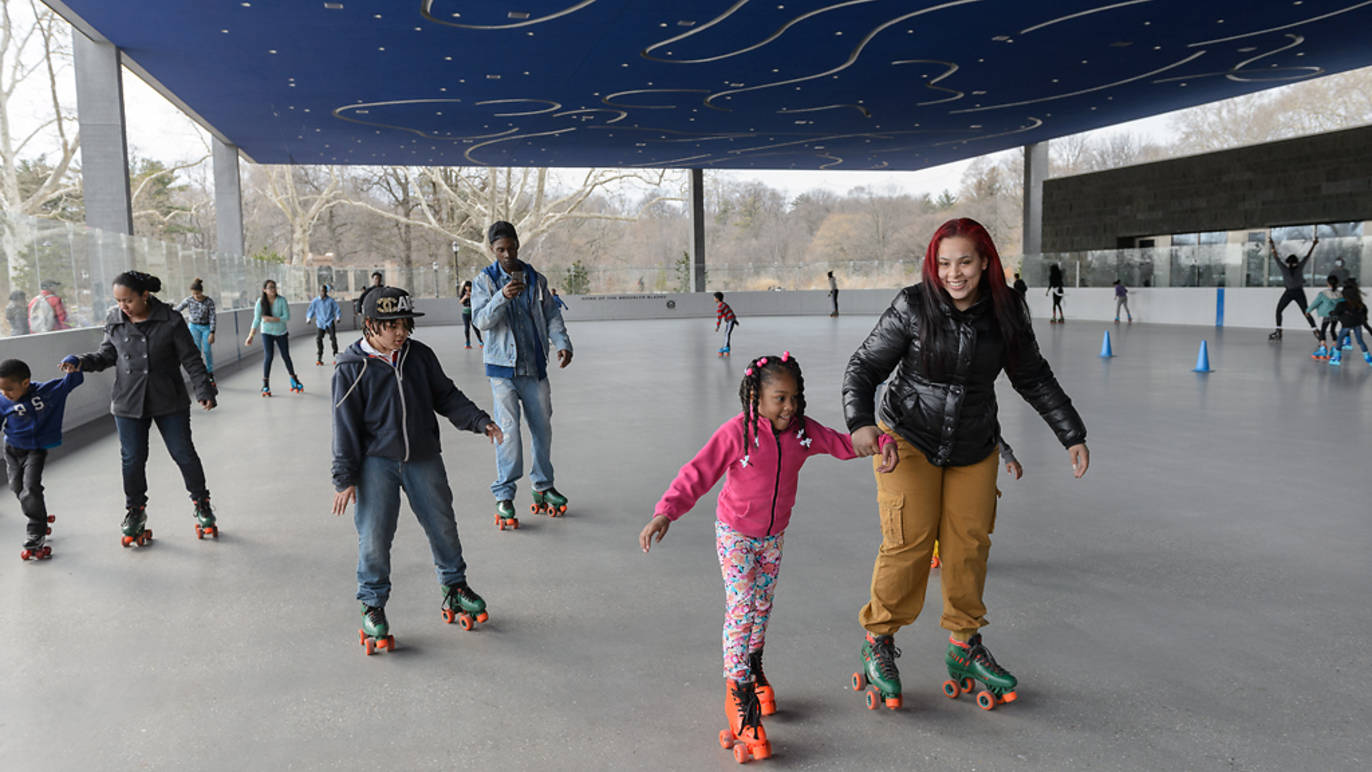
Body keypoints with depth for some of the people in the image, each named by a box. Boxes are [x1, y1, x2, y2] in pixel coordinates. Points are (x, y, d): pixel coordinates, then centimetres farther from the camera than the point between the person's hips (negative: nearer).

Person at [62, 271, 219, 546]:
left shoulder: (170, 320, -10)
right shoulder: (115, 321, -1)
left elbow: (191, 358, -5)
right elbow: (108, 354, 10)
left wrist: (203, 390, -10)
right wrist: (83, 362, -8)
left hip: (169, 402, -2)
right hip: (128, 403, 2)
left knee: (184, 454, 5)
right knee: (132, 460, 8)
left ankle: (202, 504, 22)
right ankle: (135, 511, 26)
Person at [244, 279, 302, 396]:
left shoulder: (281, 300, -14)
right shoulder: (260, 302, -13)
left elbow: (287, 317, -17)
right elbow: (256, 320, -12)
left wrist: (271, 319, -25)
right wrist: (251, 336, -17)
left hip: (281, 332, 1)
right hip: (267, 333, -1)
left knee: (286, 356, 9)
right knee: (268, 356, -13)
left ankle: (294, 380, 28)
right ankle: (265, 386, -8)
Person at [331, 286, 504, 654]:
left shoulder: (420, 355, 1)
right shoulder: (351, 368, -8)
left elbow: (446, 396, 11)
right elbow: (346, 426, -6)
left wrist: (480, 421, -3)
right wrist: (345, 478, -8)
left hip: (423, 459, 3)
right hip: (376, 462, -3)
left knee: (443, 526, 11)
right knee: (374, 536, -5)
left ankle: (455, 588, 33)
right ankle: (373, 606, 15)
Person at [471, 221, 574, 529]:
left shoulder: (536, 280, 8)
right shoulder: (484, 281, -1)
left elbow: (551, 315, 8)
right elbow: (480, 320, -12)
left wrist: (562, 343, -9)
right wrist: (501, 297, -28)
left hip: (535, 366, 4)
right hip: (503, 368, -3)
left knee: (542, 427, 10)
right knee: (508, 429, -9)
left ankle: (543, 486, 25)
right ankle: (503, 495, -1)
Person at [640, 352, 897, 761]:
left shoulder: (803, 431, -9)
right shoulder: (736, 432, -25)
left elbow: (842, 443, 5)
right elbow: (697, 474, -28)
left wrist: (882, 444, -12)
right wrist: (665, 513, -40)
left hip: (774, 536, 5)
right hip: (735, 535, -5)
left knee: (762, 606, 18)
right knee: (740, 609, -9)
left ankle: (753, 670, 41)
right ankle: (738, 695, -1)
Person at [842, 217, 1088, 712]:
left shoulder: (1005, 313, -6)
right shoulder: (913, 307, -16)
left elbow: (1034, 379, 6)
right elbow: (865, 366, -13)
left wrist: (1072, 435, 5)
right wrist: (860, 421, -30)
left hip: (974, 448, 4)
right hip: (908, 438, -3)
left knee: (969, 544, 5)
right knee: (909, 541, -10)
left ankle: (965, 647, 23)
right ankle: (878, 643, 9)